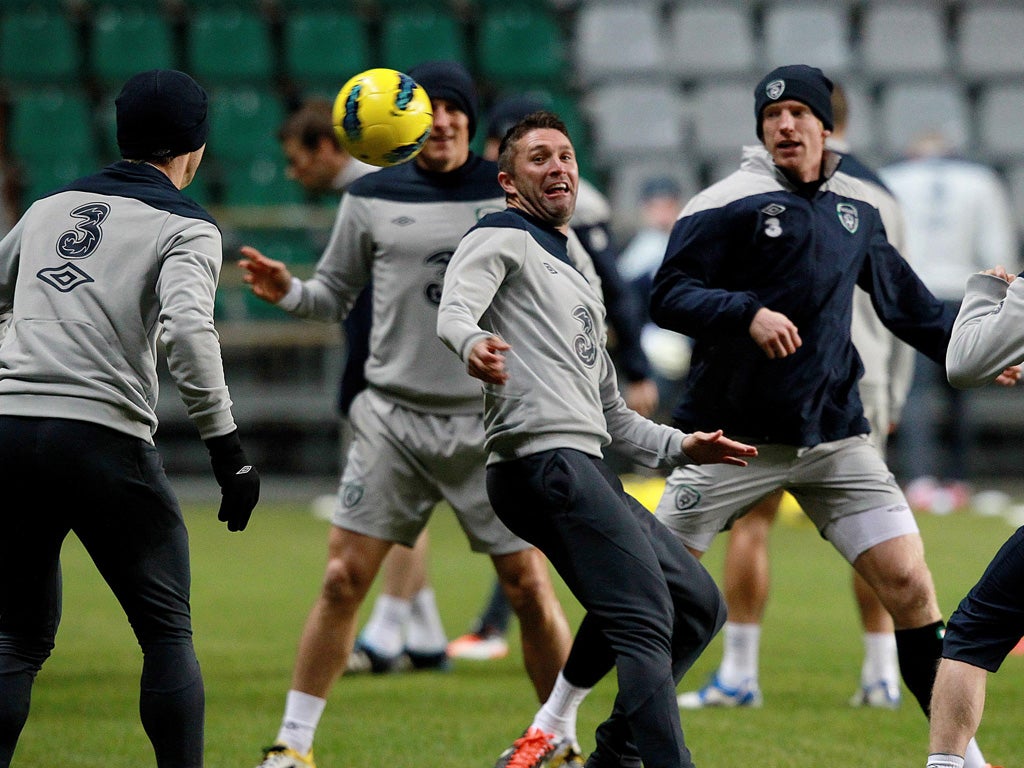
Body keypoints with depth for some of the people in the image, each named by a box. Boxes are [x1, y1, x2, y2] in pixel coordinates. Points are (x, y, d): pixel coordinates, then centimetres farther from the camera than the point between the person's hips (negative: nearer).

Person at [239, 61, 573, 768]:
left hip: (490, 419, 0)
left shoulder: (510, 193, 3)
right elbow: (334, 295, 12)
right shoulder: (373, 199, 5)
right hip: (395, 416, 0)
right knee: (344, 579, -6)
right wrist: (288, 291, -8)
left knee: (529, 587, -3)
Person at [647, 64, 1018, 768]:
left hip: (834, 435, 4)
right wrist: (747, 313, -27)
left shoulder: (857, 208, 11)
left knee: (909, 584, -5)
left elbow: (904, 299, 24)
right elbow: (668, 297, -13)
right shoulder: (729, 204, -6)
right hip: (733, 437, -4)